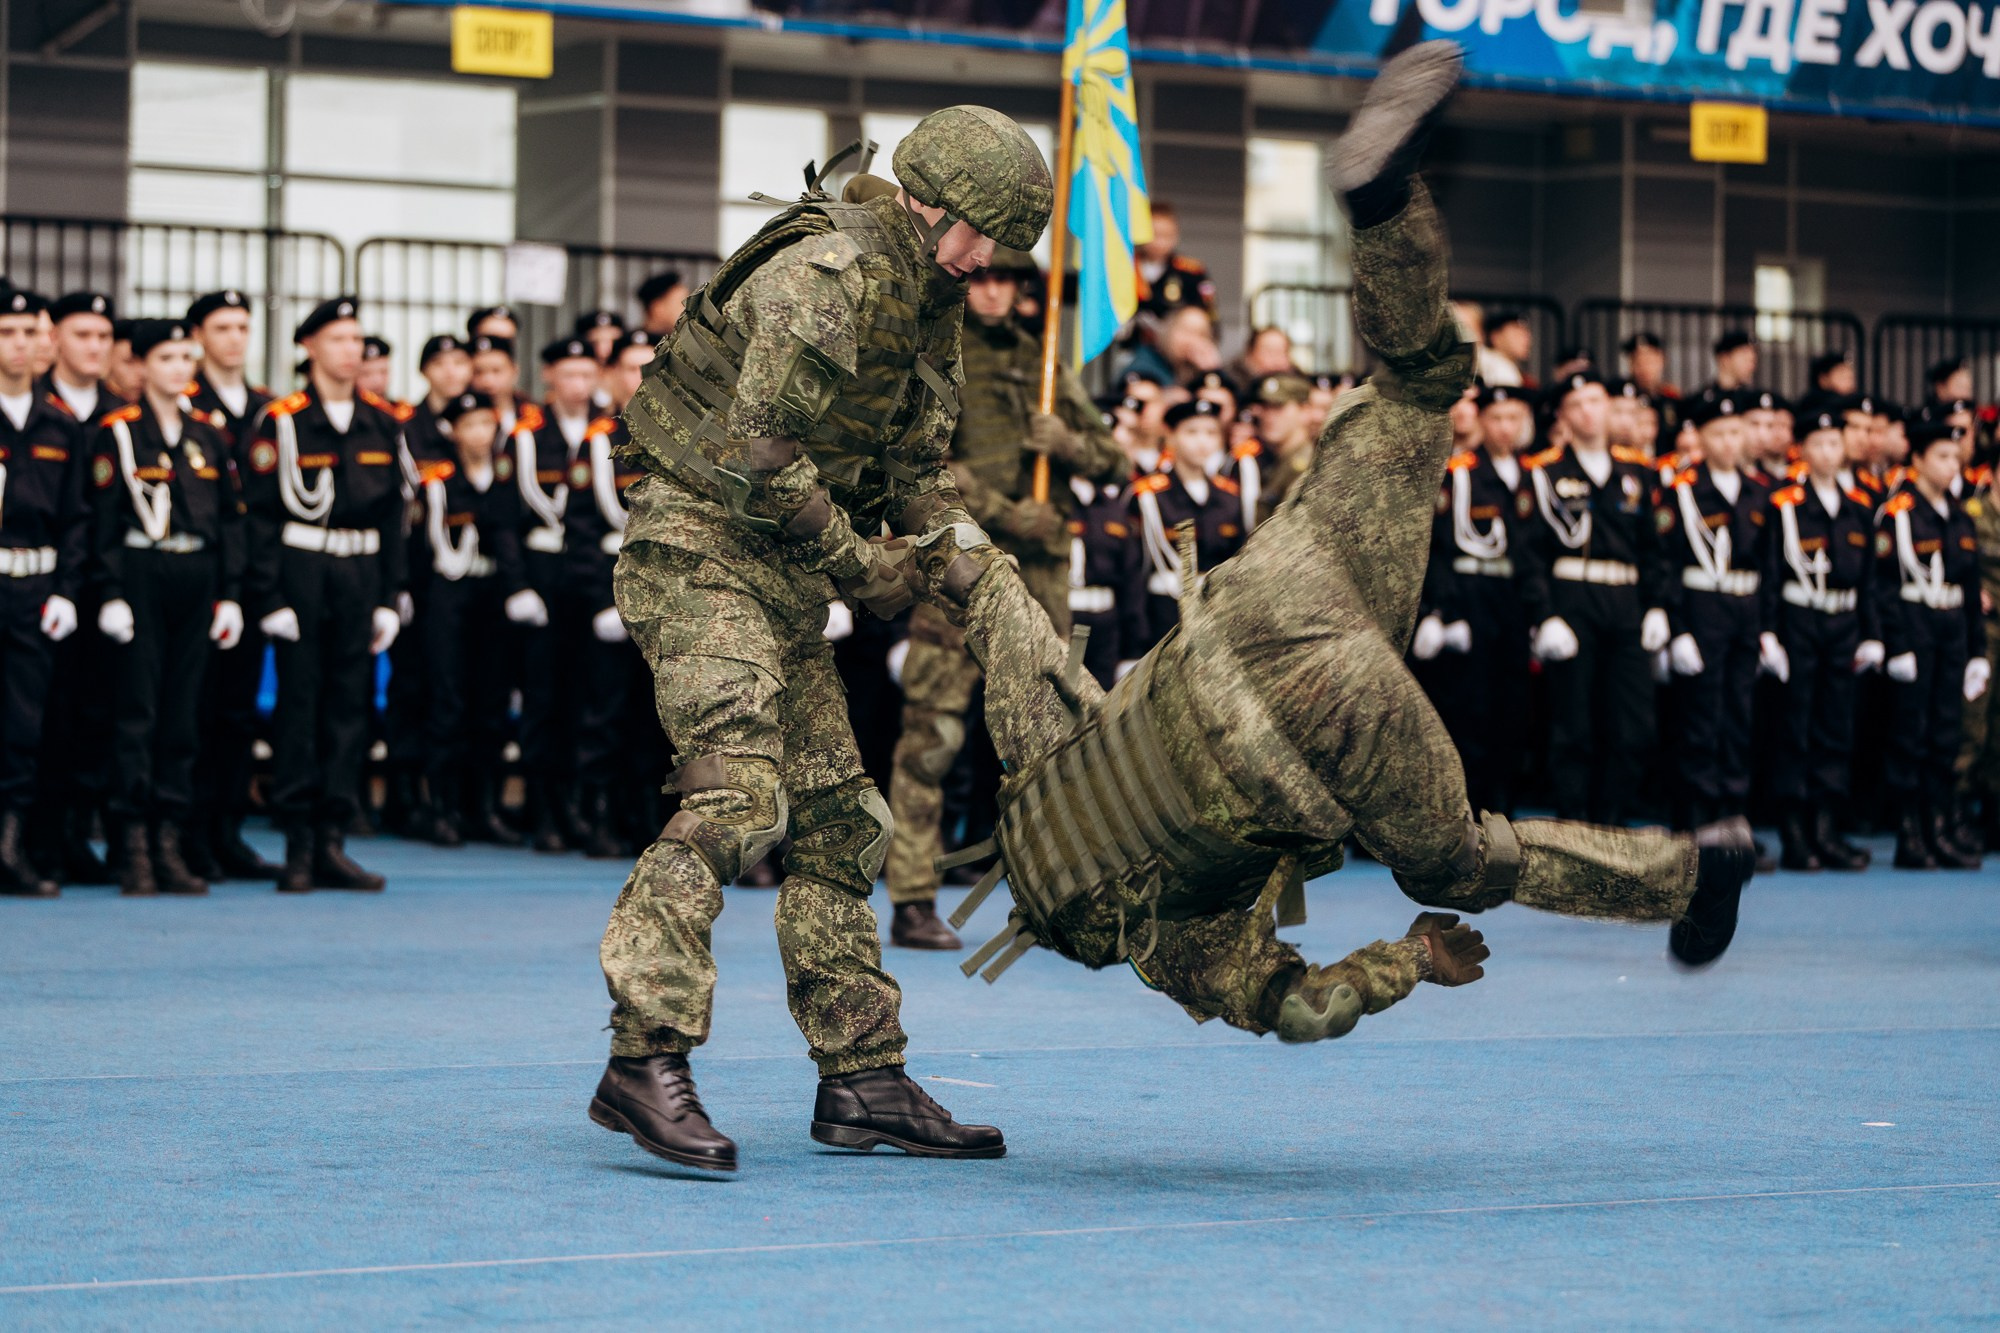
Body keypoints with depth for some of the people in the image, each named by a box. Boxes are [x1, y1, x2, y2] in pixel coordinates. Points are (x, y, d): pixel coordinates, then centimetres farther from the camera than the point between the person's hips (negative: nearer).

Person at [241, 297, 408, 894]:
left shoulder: (382, 422, 10)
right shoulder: (282, 421, -3)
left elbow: (393, 514, 13)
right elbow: (260, 513, -5)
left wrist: (388, 598, 8)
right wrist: (270, 598, -11)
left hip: (360, 574, 4)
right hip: (301, 571, -4)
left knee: (350, 705, 4)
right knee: (298, 704, -2)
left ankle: (332, 843, 8)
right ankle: (298, 849, 2)